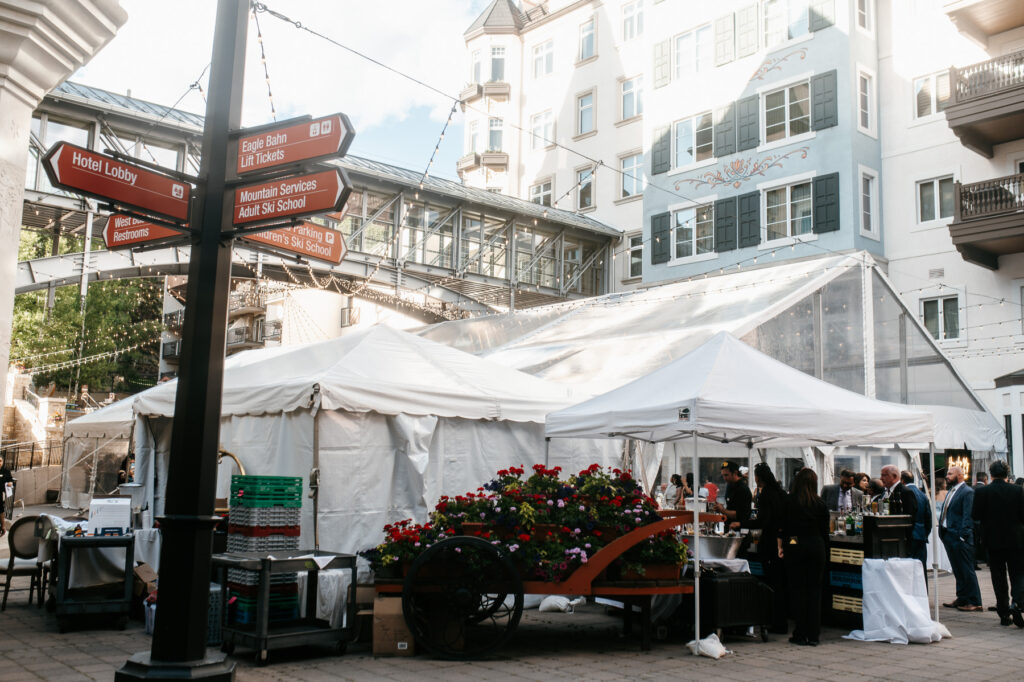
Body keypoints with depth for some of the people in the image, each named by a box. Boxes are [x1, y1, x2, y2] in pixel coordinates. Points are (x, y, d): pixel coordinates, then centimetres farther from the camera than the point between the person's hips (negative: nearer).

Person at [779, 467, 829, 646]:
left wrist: (780, 547, 6)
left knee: (797, 589, 4)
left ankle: (801, 634, 4)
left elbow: (782, 526, -3)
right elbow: (825, 531, 6)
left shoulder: (789, 501, -4)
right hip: (816, 547, 2)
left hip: (795, 546, -2)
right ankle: (813, 635, 9)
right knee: (814, 589, 7)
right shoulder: (821, 504, 1)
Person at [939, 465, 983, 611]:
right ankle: (962, 598, 24)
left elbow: (968, 516, -17)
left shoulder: (967, 492, -12)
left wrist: (963, 536, -21)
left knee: (967, 570, -3)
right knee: (957, 570, 15)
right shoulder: (951, 492, 16)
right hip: (948, 536, 9)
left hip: (960, 537, -9)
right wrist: (942, 531, 14)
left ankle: (974, 602, 4)